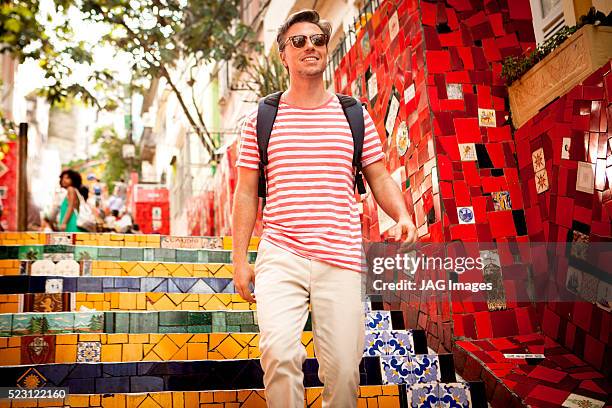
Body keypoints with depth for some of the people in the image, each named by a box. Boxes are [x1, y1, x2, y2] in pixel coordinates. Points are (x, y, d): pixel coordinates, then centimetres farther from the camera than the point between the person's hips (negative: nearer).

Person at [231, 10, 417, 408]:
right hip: (280, 256, -1)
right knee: (279, 352, -22)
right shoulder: (261, 119, 9)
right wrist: (240, 259, 5)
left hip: (341, 258, 1)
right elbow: (247, 192, 10)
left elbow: (379, 176, 14)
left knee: (343, 369, 0)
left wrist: (402, 215, -7)